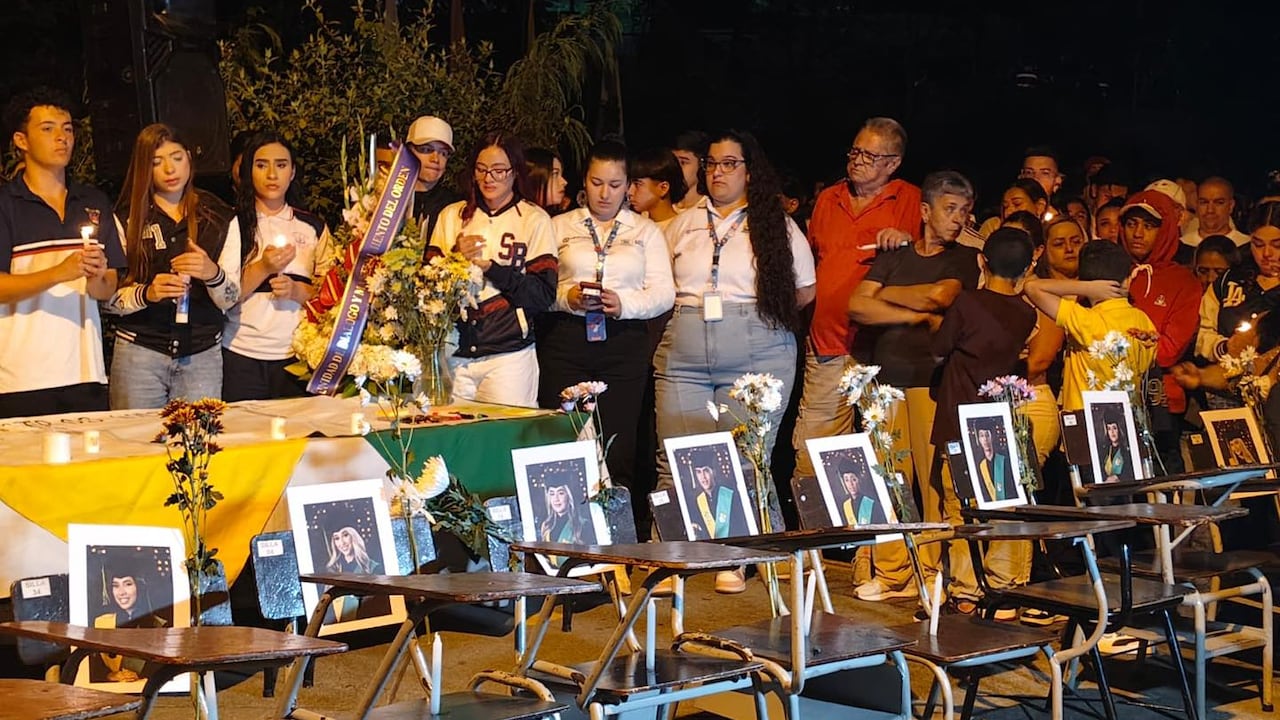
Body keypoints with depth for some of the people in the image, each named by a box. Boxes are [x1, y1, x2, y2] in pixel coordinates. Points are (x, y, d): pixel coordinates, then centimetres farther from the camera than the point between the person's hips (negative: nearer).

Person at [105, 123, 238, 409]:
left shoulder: (219, 218, 9)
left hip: (202, 354, 1)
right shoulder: (126, 220, 4)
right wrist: (146, 293, -21)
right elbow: (108, 298, -2)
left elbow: (230, 299, 4)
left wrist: (213, 273, -17)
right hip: (139, 351, -1)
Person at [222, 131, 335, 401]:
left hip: (296, 357, 2)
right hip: (241, 357, -2)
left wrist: (297, 290, -9)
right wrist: (263, 268, -14)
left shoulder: (313, 227, 11)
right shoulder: (232, 224, 3)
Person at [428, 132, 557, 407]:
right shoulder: (451, 215, 12)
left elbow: (545, 293, -4)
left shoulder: (534, 219, 4)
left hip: (509, 355, -2)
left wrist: (491, 268, -11)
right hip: (453, 354, 2)